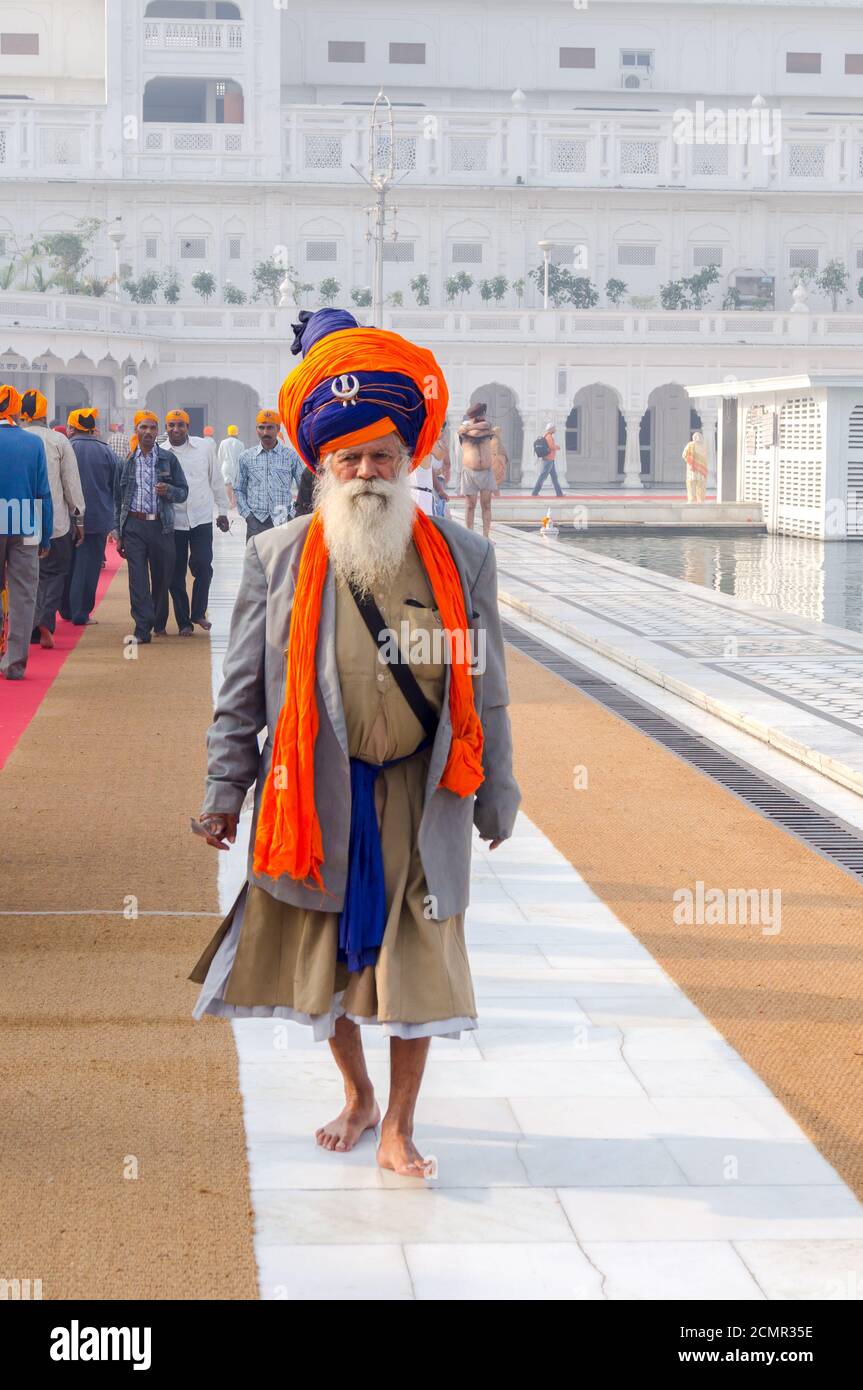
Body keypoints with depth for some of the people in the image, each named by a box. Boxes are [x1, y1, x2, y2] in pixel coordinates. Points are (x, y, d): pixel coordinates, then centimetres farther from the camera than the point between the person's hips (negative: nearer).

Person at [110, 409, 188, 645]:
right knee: (138, 579, -7)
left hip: (161, 525, 0)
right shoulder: (126, 463, 10)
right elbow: (118, 500, 14)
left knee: (162, 576, 6)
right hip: (134, 525, 0)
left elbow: (183, 492, 7)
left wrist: (168, 490, -16)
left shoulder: (168, 459, 6)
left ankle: (154, 620, 27)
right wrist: (118, 534, 9)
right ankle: (143, 629, -9)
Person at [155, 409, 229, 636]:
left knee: (202, 566, -10)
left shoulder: (205, 447, 2)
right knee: (176, 574, 4)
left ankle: (198, 613, 9)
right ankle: (183, 622, 15)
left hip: (202, 518, 0)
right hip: (173, 521, 0)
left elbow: (216, 480, 11)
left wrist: (222, 510, 13)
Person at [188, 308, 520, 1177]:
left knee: (414, 965, 6)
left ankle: (398, 1126, 21)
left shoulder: (461, 558, 0)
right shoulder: (277, 558, -2)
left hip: (421, 800, 0)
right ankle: (357, 1095, 36)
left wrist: (495, 797, 7)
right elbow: (244, 688, 3)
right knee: (324, 960, 12)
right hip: (314, 799, 0)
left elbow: (484, 690, 4)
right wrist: (225, 790, 2)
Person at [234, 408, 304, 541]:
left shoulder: (291, 456, 4)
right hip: (256, 522, 1)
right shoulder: (246, 457, 8)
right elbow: (239, 490, 12)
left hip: (284, 521, -1)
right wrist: (247, 515, 0)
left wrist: (293, 513, -4)